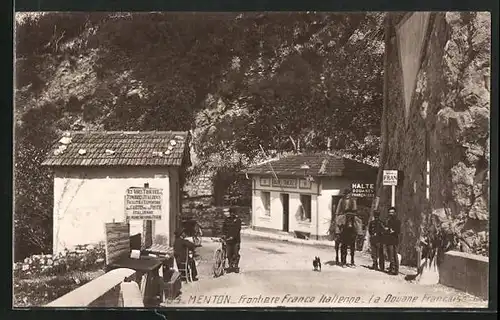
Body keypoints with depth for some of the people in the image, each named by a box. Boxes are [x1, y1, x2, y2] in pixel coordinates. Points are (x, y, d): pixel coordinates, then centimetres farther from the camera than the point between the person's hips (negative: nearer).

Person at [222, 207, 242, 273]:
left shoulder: (237, 219, -7)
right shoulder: (226, 220, 9)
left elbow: (237, 229, -13)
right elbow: (224, 227, 10)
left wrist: (232, 236, -22)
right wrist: (224, 234, -8)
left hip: (236, 239, -4)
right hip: (228, 239, 4)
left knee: (236, 254, -2)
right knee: (229, 254, 3)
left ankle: (236, 266, 10)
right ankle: (230, 266, 14)